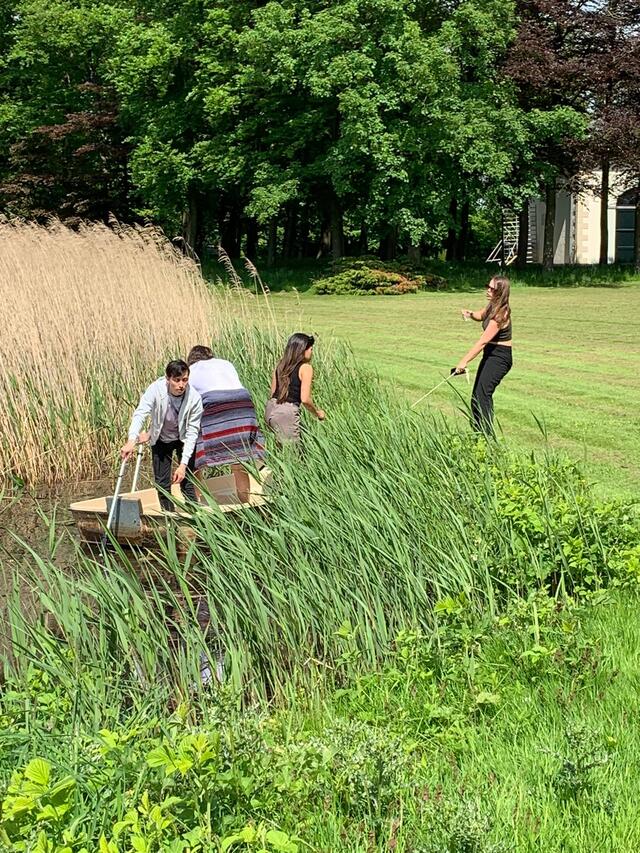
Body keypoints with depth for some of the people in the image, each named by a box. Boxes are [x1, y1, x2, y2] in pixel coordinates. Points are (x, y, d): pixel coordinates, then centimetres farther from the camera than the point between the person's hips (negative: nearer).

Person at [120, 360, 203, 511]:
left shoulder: (194, 398, -28)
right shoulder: (155, 390, -30)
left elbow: (192, 432, -23)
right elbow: (140, 413, -41)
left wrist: (183, 464, -28)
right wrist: (132, 440, -59)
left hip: (184, 439, -1)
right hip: (160, 440, 1)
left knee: (186, 482, -10)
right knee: (162, 483, 2)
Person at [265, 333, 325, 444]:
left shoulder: (281, 364, 14)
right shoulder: (305, 368, -5)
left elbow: (273, 393, 16)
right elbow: (305, 399, -11)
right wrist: (318, 412, 5)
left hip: (270, 408, 7)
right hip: (287, 412, -7)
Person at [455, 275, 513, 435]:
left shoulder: (501, 314, -22)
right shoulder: (492, 305, 5)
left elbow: (483, 341, -27)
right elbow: (481, 316, 28)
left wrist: (464, 361, -29)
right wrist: (470, 313, 4)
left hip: (500, 357, -10)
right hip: (490, 355, 10)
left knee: (482, 393, -22)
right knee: (476, 396, 13)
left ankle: (487, 436, -24)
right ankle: (478, 433, 24)